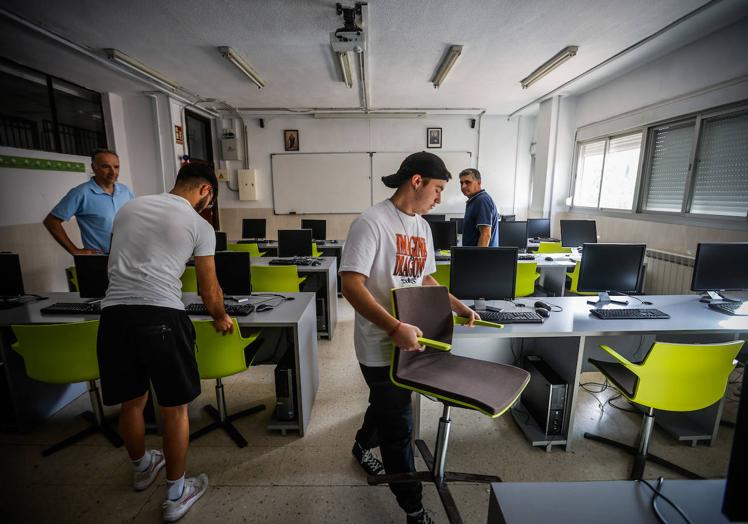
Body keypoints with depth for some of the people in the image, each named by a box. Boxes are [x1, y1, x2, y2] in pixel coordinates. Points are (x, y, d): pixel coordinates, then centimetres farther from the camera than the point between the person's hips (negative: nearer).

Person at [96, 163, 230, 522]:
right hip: (161, 317, -6)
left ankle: (142, 468, 50)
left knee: (131, 402, 24)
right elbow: (209, 291, 6)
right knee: (174, 408, 12)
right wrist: (221, 319, 25)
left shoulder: (128, 207, 19)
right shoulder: (199, 225, 2)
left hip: (113, 314, 6)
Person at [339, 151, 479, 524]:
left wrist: (458, 306, 11)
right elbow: (351, 286, -25)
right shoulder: (372, 222, -19)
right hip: (381, 345, -8)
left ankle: (363, 445, 58)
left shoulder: (422, 226, 7)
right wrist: (395, 328, -31)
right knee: (398, 426, 8)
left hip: (409, 339, 8)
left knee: (387, 404, 28)